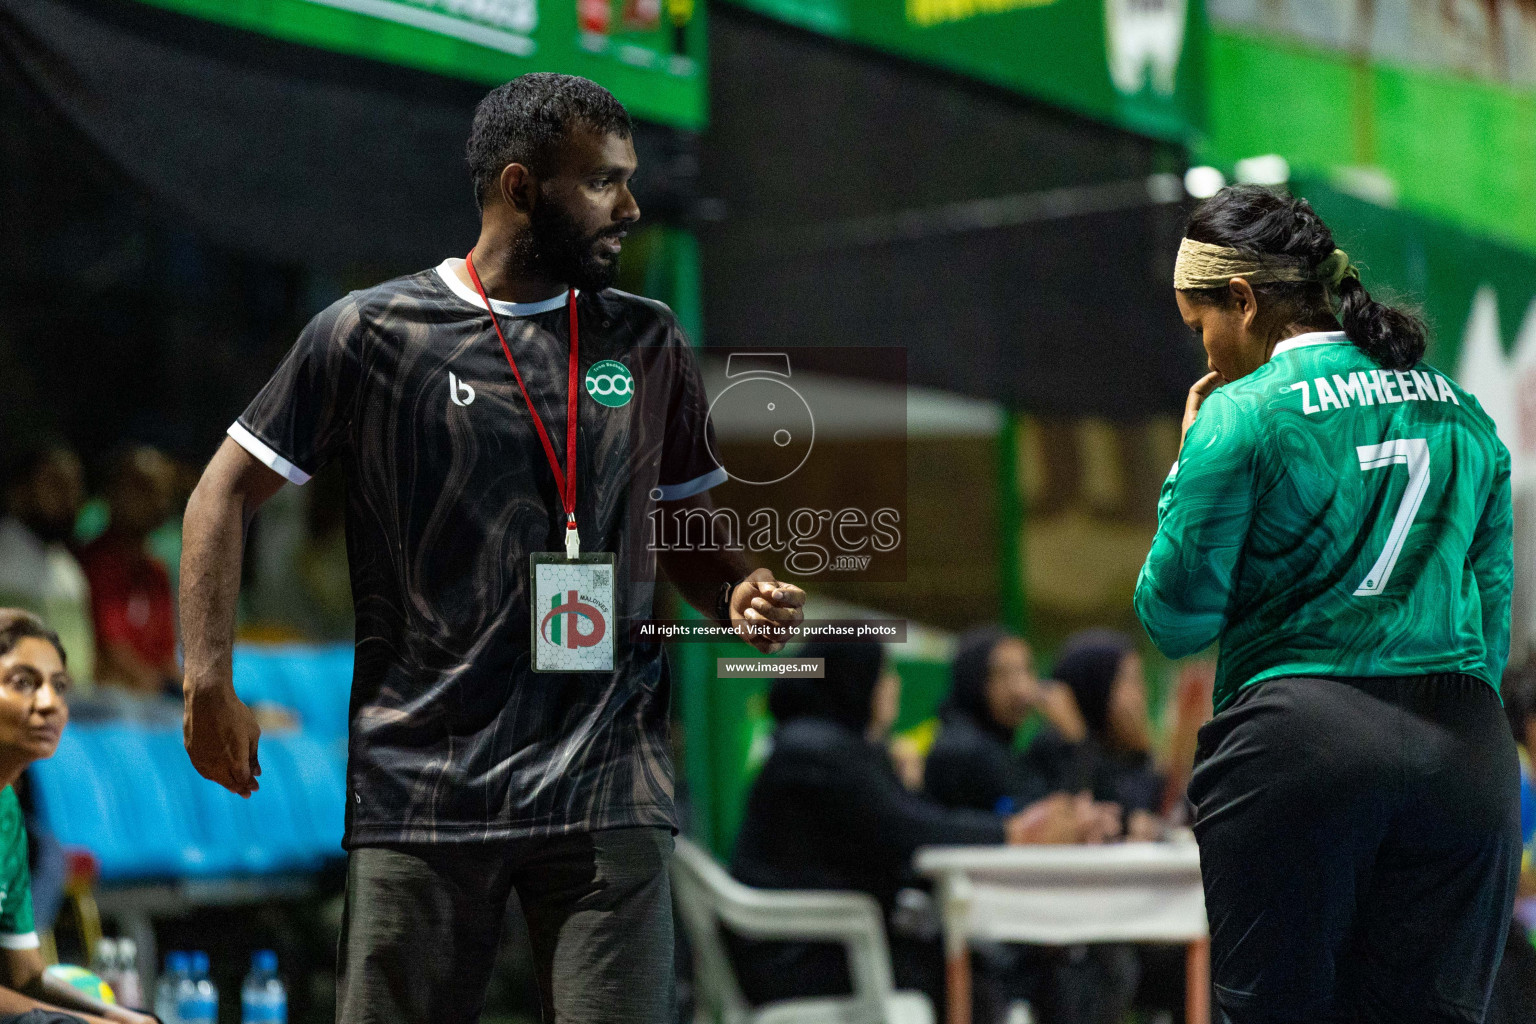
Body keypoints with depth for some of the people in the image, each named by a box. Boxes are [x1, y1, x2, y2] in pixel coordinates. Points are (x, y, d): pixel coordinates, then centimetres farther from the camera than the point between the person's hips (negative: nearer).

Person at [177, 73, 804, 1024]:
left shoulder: (649, 344, 12)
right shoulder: (372, 332, 2)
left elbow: (688, 525, 22)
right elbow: (227, 492, 6)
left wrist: (739, 596, 0)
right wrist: (210, 681, -3)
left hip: (607, 791, 2)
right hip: (422, 790, -2)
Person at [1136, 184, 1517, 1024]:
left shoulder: (1241, 416, -3)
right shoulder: (1462, 412, 15)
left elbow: (1175, 619, -1)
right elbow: (1492, 614, 18)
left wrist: (1188, 467, 10)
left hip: (1298, 742, -5)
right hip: (1465, 748, 5)